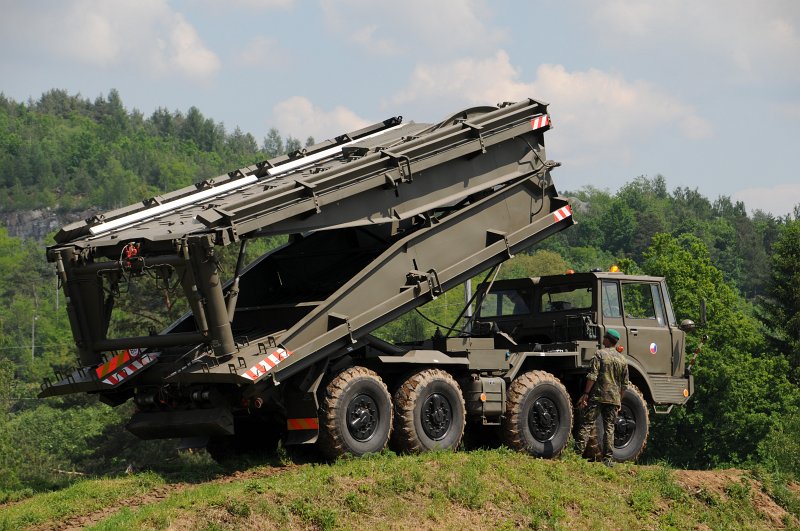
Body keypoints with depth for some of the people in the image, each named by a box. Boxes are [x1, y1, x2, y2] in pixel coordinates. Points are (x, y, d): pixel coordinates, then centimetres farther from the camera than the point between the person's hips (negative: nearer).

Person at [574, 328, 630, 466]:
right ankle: (608, 459, 4)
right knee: (609, 428, 7)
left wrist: (585, 394, -10)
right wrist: (619, 400, 23)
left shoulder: (600, 354, -4)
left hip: (597, 396, -4)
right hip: (614, 398, 4)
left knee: (587, 425, -2)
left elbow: (592, 376, -12)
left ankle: (578, 454, -7)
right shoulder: (623, 359, 11)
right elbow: (625, 384, 14)